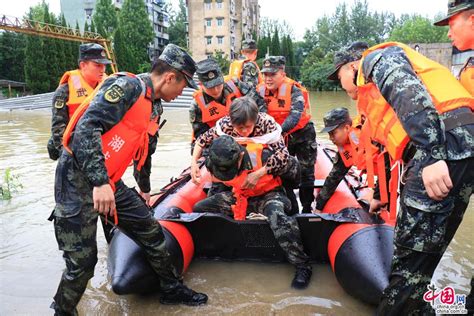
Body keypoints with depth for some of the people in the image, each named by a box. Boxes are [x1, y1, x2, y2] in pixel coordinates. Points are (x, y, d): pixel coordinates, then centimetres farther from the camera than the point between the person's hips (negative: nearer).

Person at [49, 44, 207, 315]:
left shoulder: (155, 107, 13)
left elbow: (144, 152, 24)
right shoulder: (127, 86, -15)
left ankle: (172, 289, 28)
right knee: (82, 262, -1)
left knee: (151, 231, 10)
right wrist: (99, 181, -31)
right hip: (79, 178, -8)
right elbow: (87, 128, -26)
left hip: (109, 182, 8)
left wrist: (145, 189, 34)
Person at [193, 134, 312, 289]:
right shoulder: (218, 160, -15)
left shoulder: (262, 155, -31)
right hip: (239, 195, 6)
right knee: (198, 209, -3)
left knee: (277, 218, -39)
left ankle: (302, 266, -19)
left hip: (268, 195, -5)